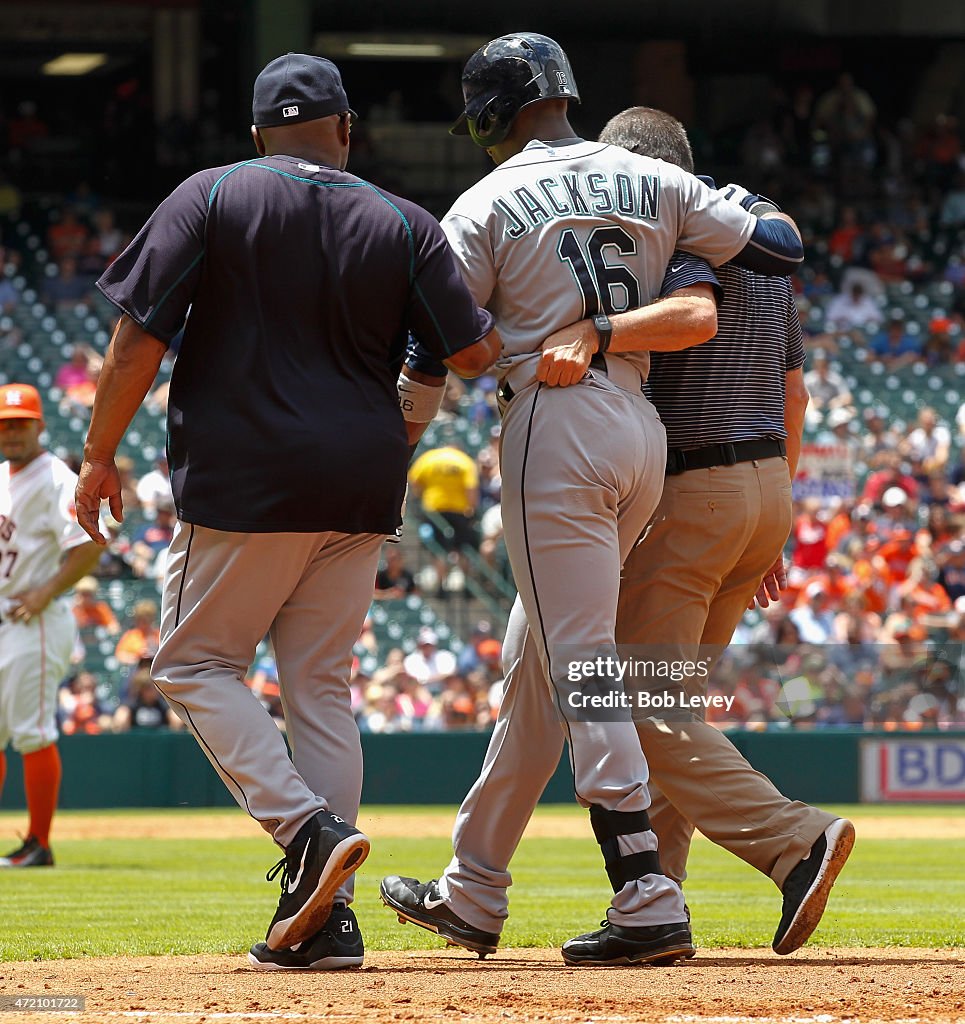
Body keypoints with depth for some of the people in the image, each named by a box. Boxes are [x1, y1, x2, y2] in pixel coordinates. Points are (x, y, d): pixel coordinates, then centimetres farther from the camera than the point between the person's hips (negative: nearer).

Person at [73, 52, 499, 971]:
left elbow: (138, 338, -7)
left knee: (195, 665, 8)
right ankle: (325, 918, 4)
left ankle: (307, 827, -14)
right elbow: (473, 352, -2)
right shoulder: (404, 226, 4)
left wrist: (100, 457, 1)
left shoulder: (211, 198, -3)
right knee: (319, 684, 10)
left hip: (246, 481, -4)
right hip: (362, 485, 4)